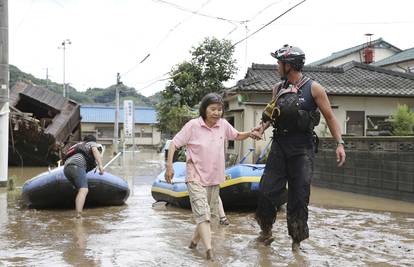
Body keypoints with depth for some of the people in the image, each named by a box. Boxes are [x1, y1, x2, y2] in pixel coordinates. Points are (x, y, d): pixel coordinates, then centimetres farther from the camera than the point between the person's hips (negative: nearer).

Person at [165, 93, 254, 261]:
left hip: (214, 178, 6)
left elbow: (237, 136, 17)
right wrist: (169, 166, -17)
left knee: (209, 214, 16)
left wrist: (250, 134, -3)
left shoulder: (223, 125, -1)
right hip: (196, 178, -6)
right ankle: (209, 251, -20)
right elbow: (174, 143, -10)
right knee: (203, 214, -16)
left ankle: (194, 241, 35)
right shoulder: (193, 125, -14)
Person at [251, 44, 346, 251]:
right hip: (279, 145, 4)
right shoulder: (278, 88, 9)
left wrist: (340, 143, -12)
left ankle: (296, 241, 15)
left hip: (302, 149, -4)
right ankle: (266, 232, 20)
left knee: (298, 197, 1)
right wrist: (262, 127, -2)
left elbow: (330, 117, -3)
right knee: (267, 191, 1)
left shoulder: (313, 88, -5)